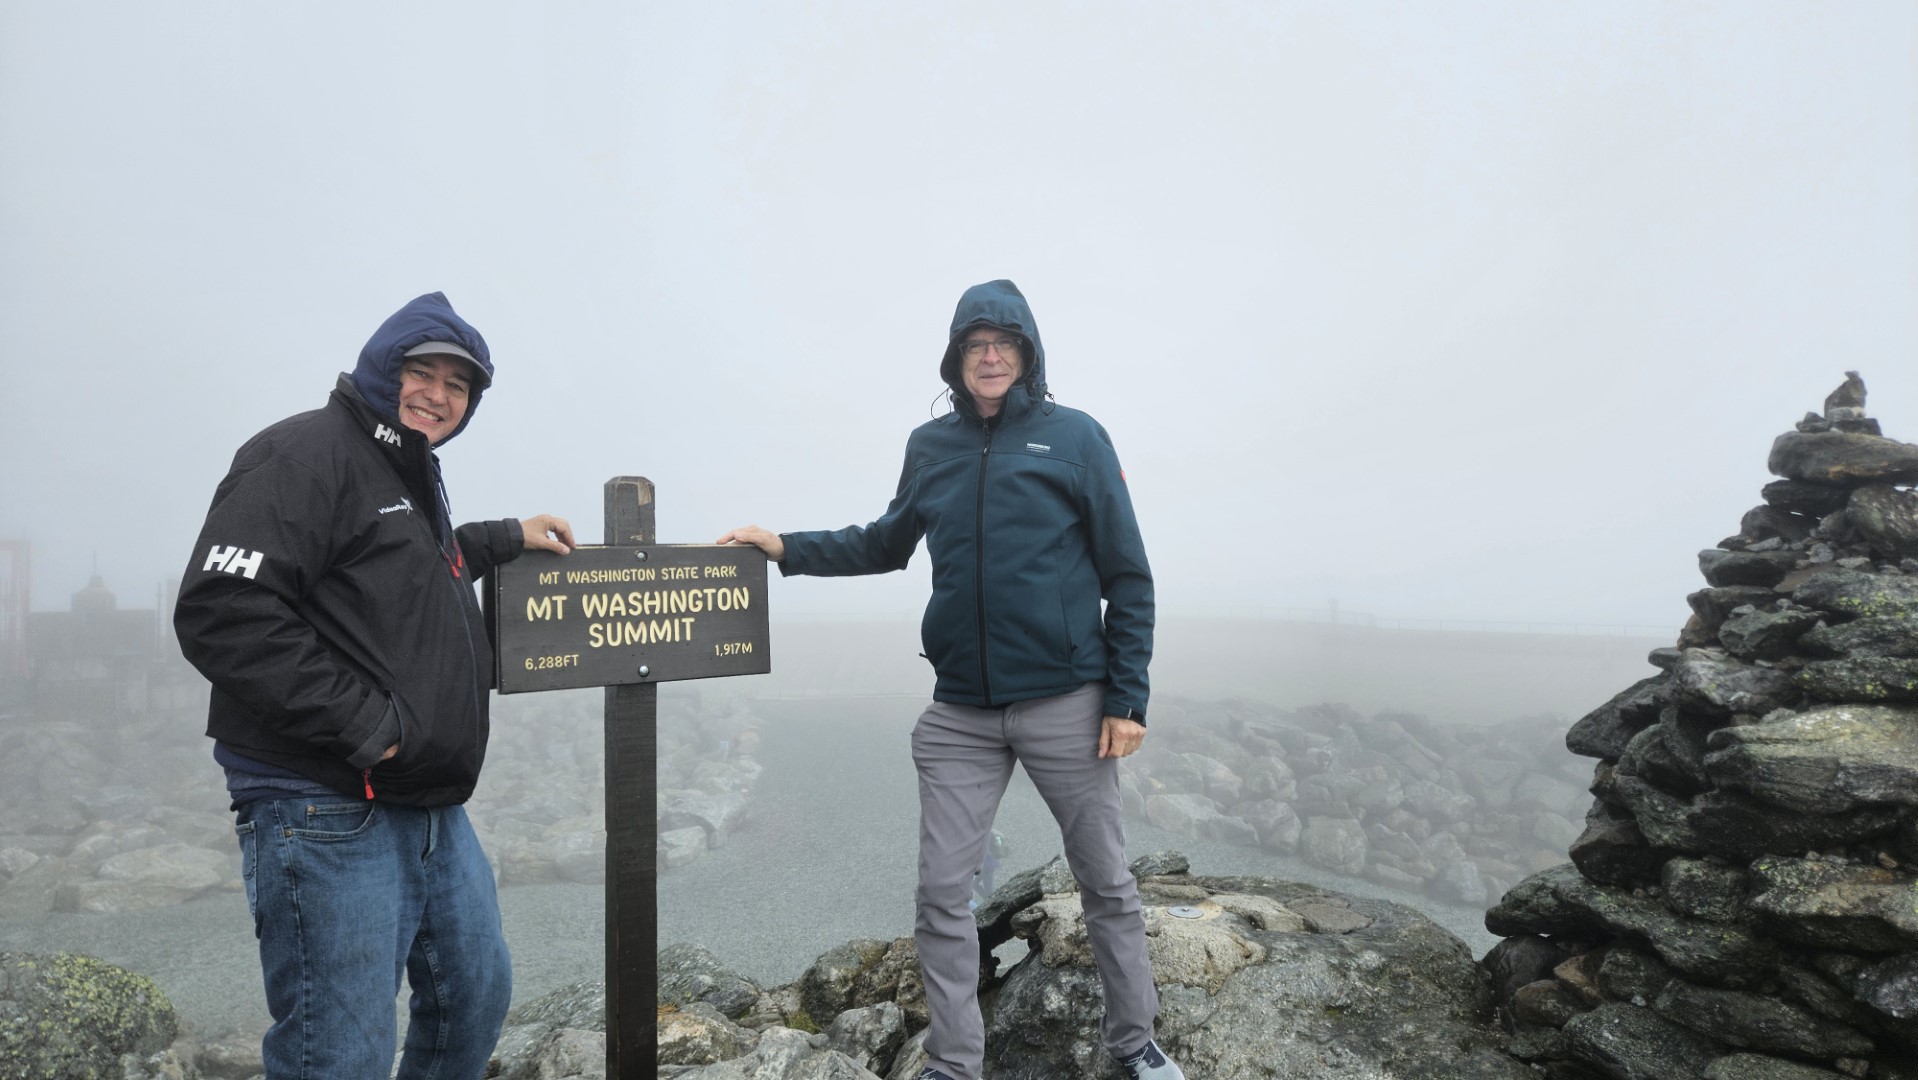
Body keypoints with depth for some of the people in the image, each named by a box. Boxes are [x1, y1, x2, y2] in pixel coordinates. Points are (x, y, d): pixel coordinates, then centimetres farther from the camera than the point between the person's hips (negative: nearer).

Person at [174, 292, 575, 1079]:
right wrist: (362, 724, -23)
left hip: (432, 806, 10)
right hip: (328, 812, -10)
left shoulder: (413, 475, 18)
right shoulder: (305, 453, -13)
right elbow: (222, 611, -24)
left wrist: (507, 537, 26)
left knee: (477, 997, 20)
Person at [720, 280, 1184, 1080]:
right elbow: (886, 544, 22)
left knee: (1106, 882, 11)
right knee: (942, 892, 4)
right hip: (959, 714, 3)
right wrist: (789, 549, 10)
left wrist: (1127, 696, -8)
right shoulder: (930, 447, 8)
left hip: (1066, 705, -2)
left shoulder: (1074, 437, -2)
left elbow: (1128, 576, -3)